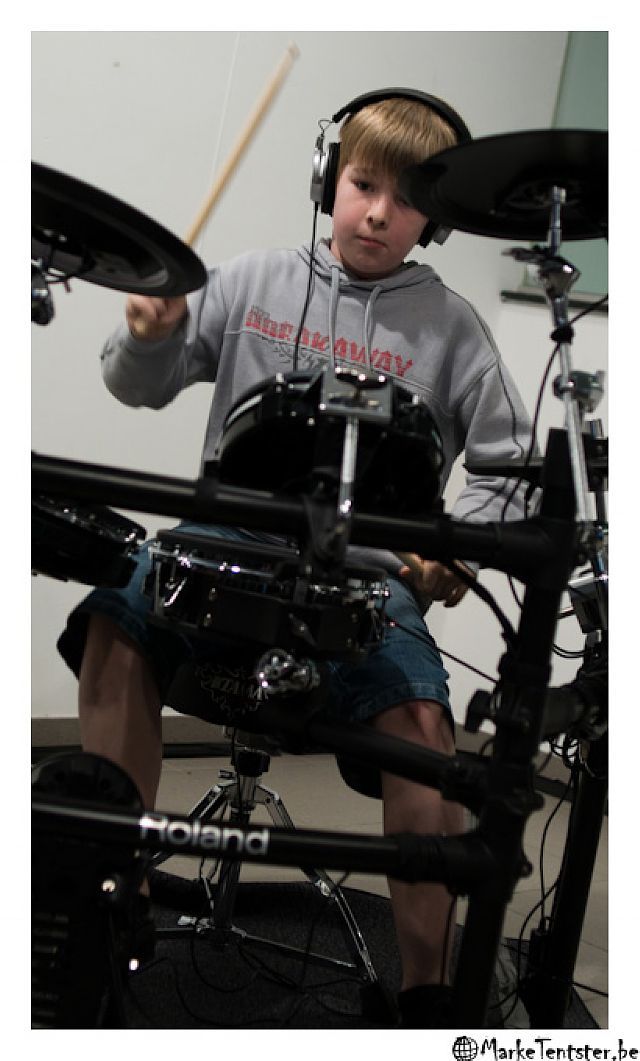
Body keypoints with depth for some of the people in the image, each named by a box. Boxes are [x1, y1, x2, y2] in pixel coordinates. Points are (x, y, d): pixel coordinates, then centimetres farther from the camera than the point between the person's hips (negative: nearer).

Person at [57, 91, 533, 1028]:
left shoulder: (449, 325, 6)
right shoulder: (254, 282, 10)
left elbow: (507, 461, 8)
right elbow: (141, 386, 11)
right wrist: (152, 329, -12)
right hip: (228, 541, 2)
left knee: (419, 715, -27)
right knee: (115, 621, -25)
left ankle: (428, 984, -9)